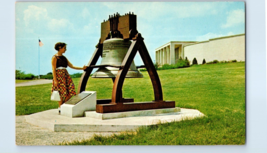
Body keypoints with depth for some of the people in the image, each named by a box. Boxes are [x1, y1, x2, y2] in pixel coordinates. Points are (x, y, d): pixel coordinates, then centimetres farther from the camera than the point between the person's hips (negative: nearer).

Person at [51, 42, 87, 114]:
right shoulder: (55, 57, -3)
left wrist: (82, 68, 6)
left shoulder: (64, 58, 17)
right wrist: (55, 80, -16)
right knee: (62, 92, -7)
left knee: (70, 90, -4)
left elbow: (72, 66, 16)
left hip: (65, 75, 7)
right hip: (58, 75, -7)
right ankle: (60, 109, 6)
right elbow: (53, 69, -8)